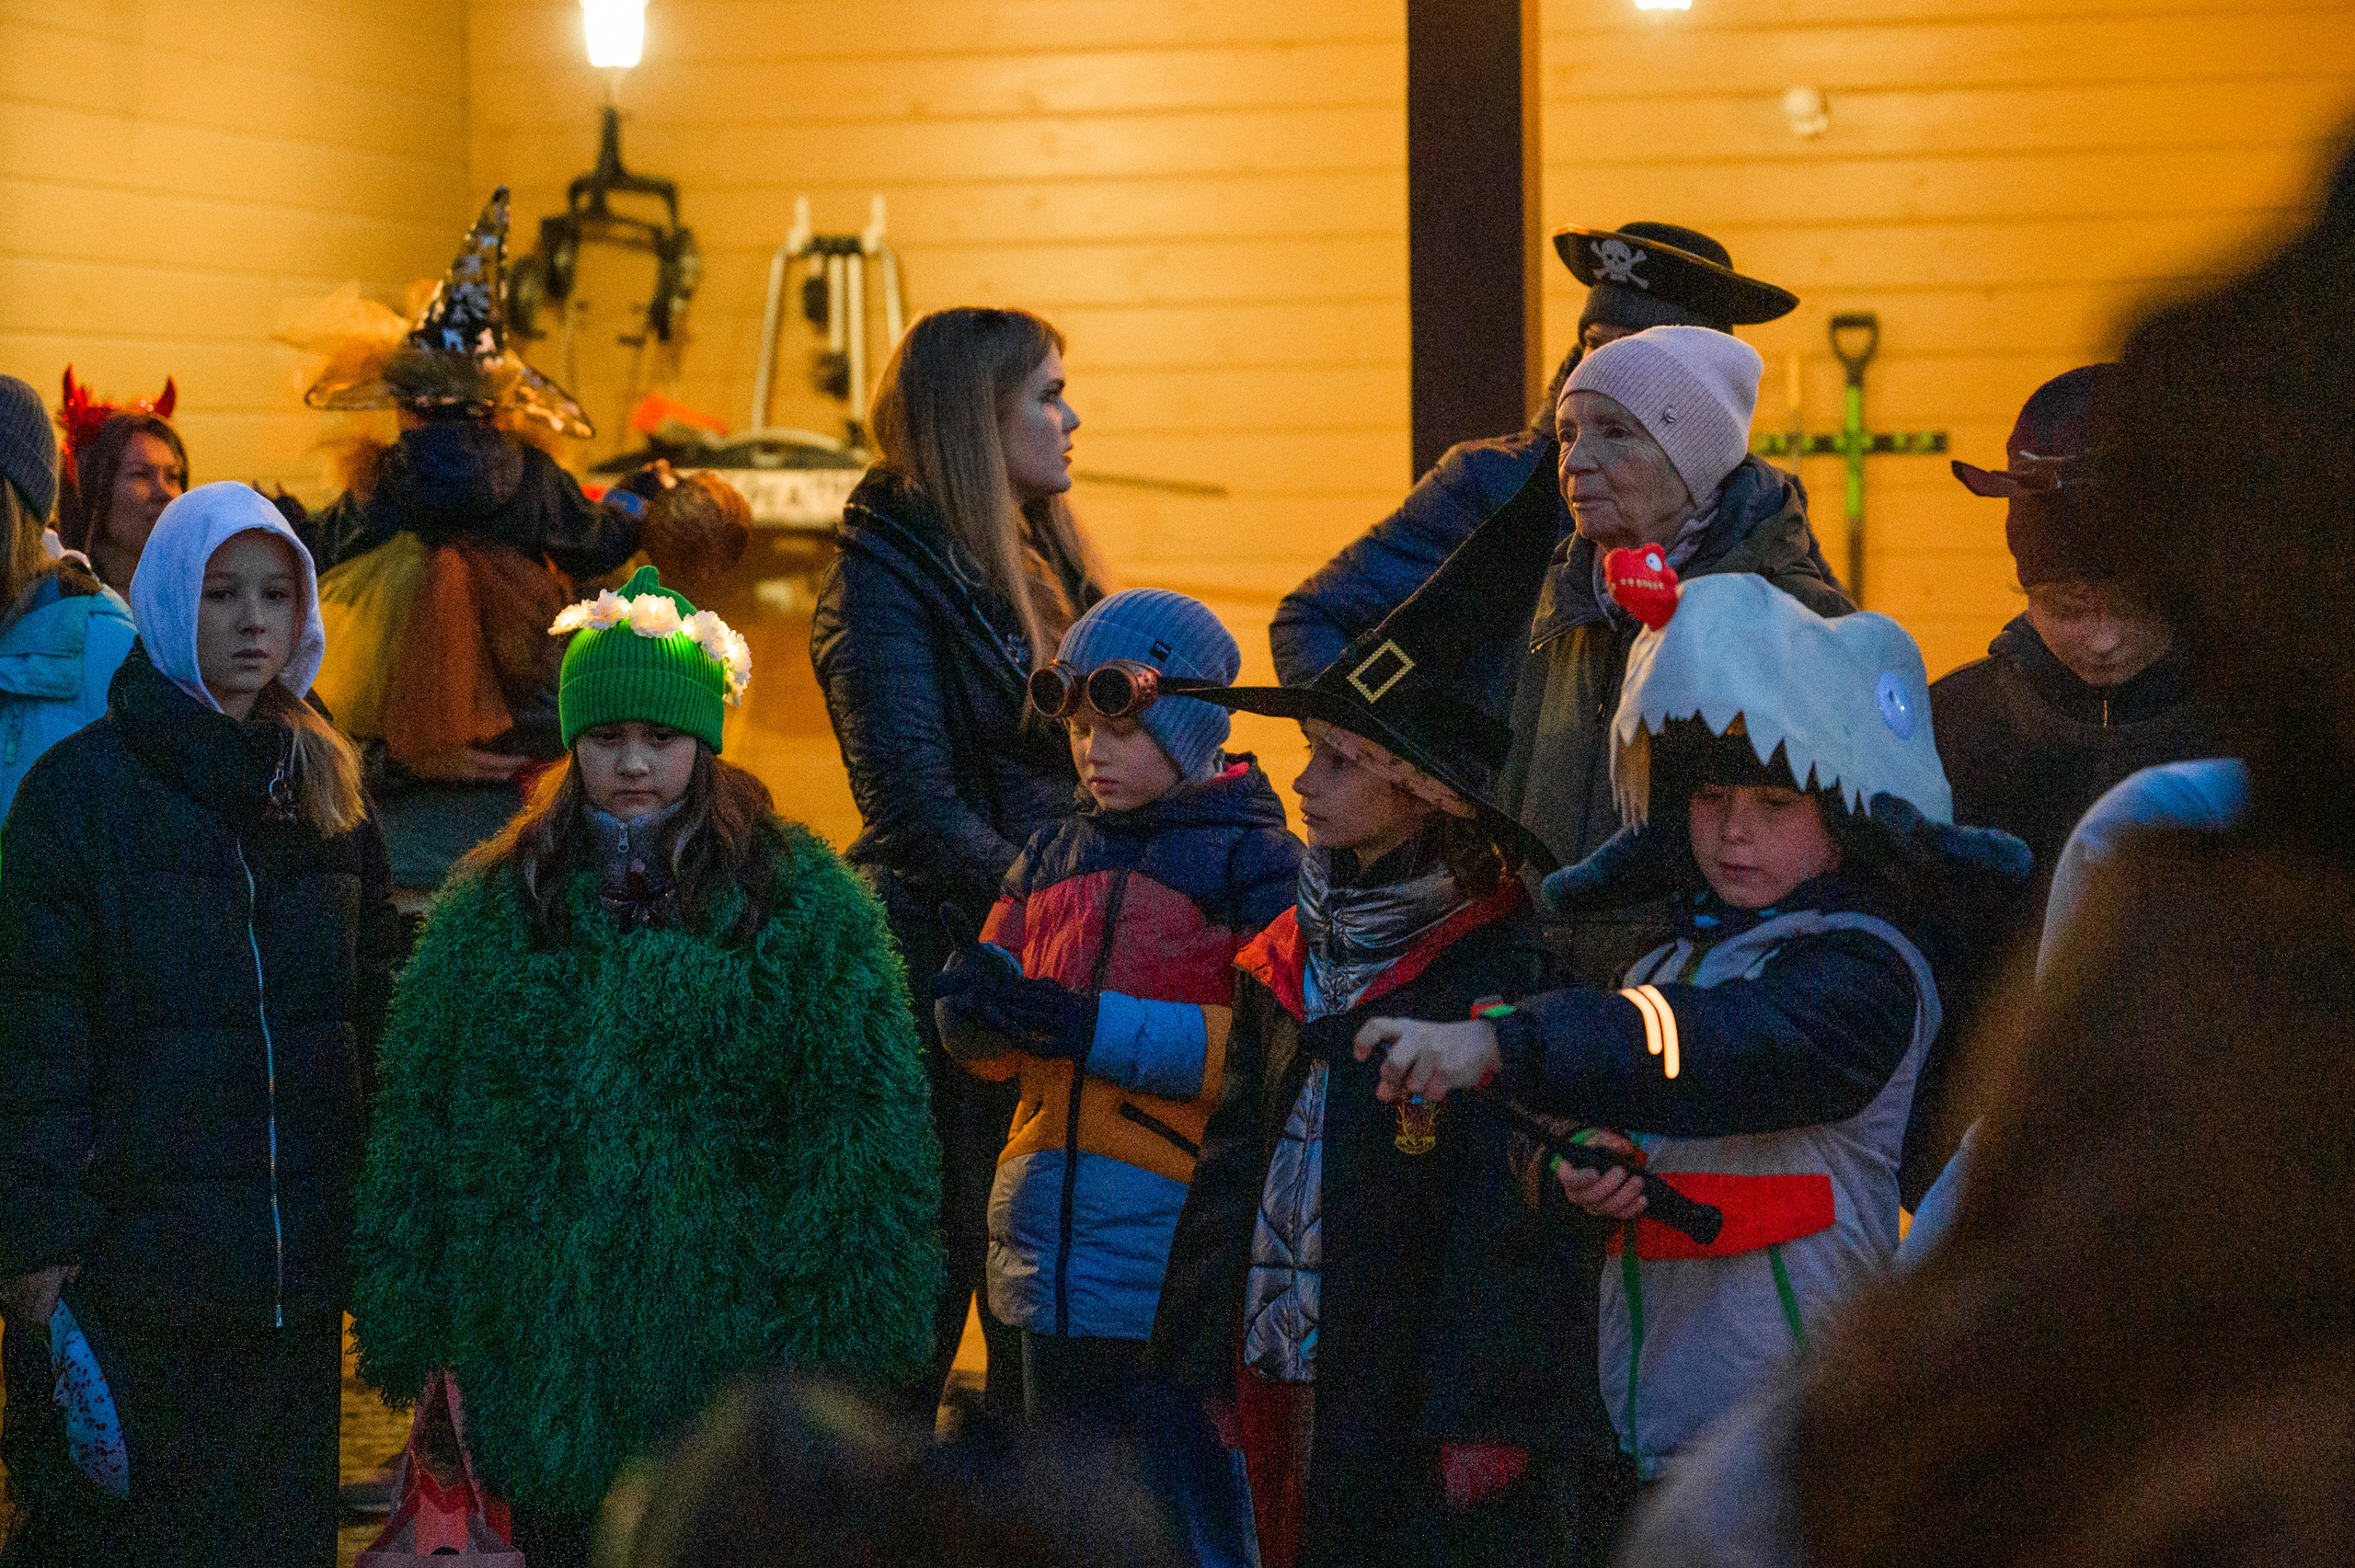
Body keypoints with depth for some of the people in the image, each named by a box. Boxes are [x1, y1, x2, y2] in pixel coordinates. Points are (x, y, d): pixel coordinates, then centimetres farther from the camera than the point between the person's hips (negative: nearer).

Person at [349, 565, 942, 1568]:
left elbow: (861, 1129, -2)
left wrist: (837, 1339, -6)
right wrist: (414, 1335, 7)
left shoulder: (804, 906, 0)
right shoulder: (491, 909, 10)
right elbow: (416, 1118, 11)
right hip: (539, 1362, 3)